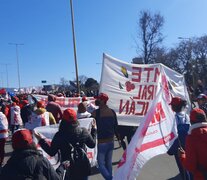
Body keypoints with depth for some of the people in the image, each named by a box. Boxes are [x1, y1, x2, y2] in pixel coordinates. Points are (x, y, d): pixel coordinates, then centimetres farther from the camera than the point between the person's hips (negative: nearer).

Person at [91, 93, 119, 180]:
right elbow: (116, 127, 8)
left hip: (101, 142, -6)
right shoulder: (112, 112, 1)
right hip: (111, 141, 6)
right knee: (109, 163, 18)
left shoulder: (95, 113, -15)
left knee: (101, 164, 5)